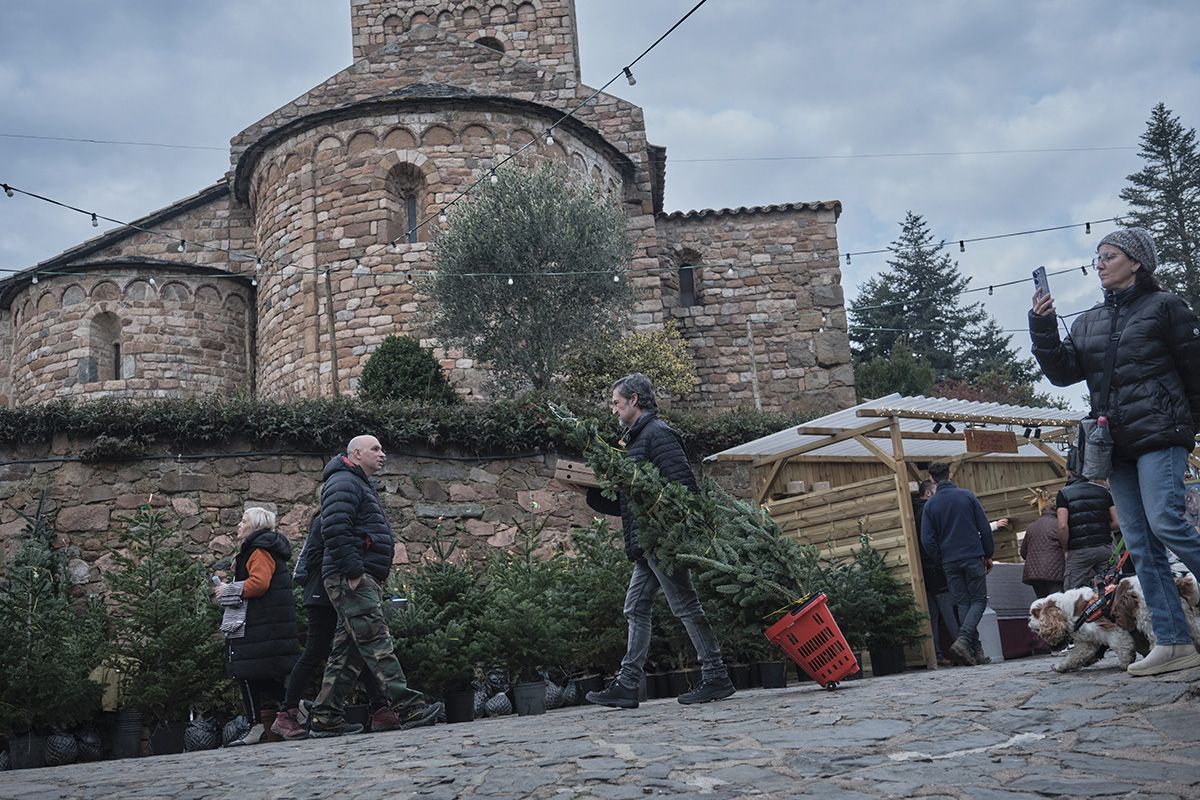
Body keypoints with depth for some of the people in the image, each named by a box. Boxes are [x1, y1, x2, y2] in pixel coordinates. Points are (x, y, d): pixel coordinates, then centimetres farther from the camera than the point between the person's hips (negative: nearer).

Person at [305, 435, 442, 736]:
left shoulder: (361, 486, 28)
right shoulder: (343, 483, -6)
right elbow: (335, 529, -20)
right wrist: (354, 572, -23)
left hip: (363, 581, 11)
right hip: (351, 579, -11)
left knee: (348, 651, 9)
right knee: (377, 645, -13)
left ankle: (324, 718, 11)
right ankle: (409, 709, -17)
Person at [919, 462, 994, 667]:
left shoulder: (930, 505, 1)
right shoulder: (967, 496, -2)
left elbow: (927, 539, -3)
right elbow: (985, 528, -1)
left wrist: (941, 558, 9)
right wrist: (988, 554, 8)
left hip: (950, 562, 2)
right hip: (973, 557, -2)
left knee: (963, 604, 9)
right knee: (979, 600, 3)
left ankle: (976, 649, 5)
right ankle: (963, 640, -17)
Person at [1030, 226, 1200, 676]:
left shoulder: (1163, 306, 2)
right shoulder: (1088, 322, 16)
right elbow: (1063, 372, 6)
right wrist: (1042, 329, -7)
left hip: (1160, 435, -6)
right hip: (1117, 445, 6)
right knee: (1139, 545, 1)